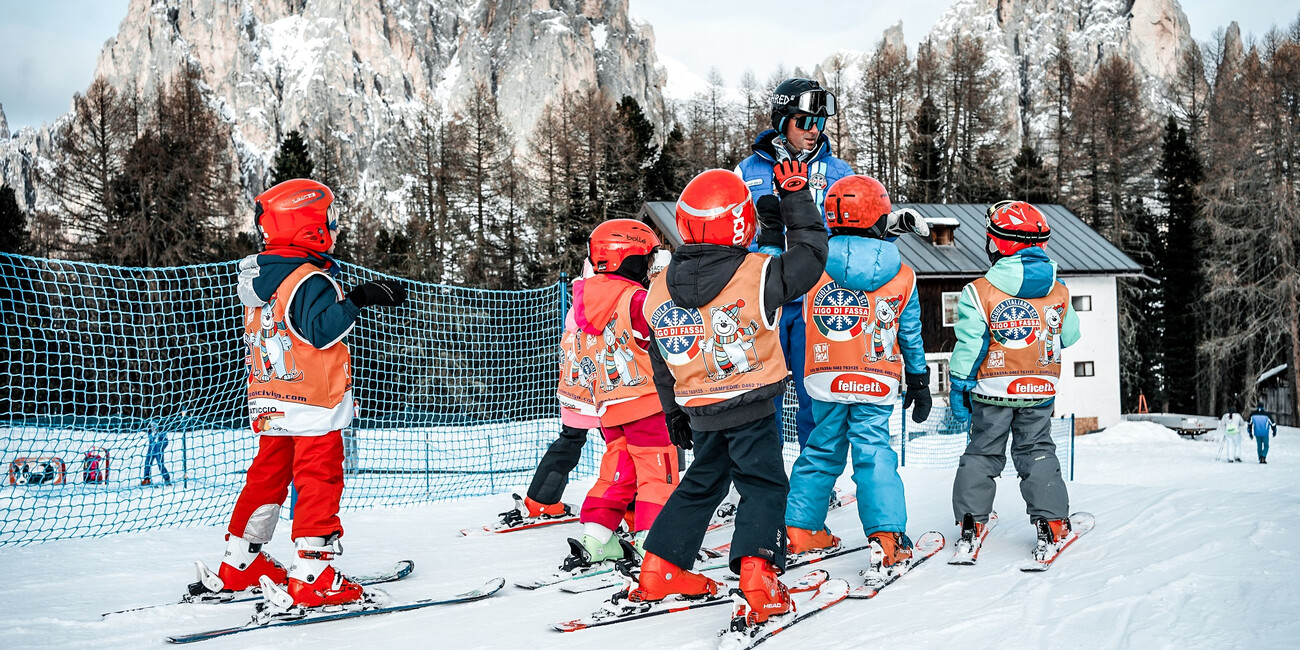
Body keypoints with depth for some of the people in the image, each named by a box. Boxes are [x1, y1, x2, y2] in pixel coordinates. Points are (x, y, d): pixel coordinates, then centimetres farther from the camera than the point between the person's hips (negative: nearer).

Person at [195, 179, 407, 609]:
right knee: (319, 482, -5)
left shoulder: (256, 277, 10)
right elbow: (321, 330, -28)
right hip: (313, 403, -9)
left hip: (268, 403, 9)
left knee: (267, 477, 17)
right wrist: (357, 300, -31)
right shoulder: (310, 280, -18)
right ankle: (311, 578, -7)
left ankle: (239, 565, 24)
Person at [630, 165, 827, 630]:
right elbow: (811, 252, -3)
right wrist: (796, 197, 7)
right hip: (751, 406, -5)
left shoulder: (660, 290, -2)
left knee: (702, 483, 22)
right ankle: (757, 581, -14)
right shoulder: (759, 275, -17)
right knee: (763, 487, 2)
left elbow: (661, 360, 8)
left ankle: (660, 571, 24)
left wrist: (674, 412, 21)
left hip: (699, 411, 5)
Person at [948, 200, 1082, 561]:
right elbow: (1069, 336, 10)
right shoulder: (1059, 291, -2)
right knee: (1038, 453, 13)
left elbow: (969, 346, -12)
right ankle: (1051, 523, 7)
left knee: (982, 453, 10)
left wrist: (959, 387, -3)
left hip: (992, 391, -2)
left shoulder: (980, 292, -13)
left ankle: (971, 522, 9)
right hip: (1040, 392, 2)